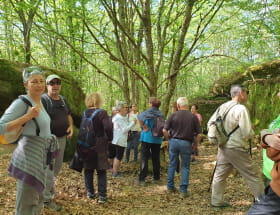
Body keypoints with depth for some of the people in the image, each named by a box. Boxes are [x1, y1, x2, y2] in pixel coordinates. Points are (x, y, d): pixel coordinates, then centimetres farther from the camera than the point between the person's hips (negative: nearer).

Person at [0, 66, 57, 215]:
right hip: (29, 156, -9)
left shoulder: (40, 101, 8)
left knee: (37, 202, 23)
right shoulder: (22, 102, -17)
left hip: (40, 156, 9)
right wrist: (28, 116, -27)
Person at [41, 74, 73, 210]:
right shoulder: (43, 99, -14)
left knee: (57, 167, 21)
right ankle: (46, 199, 11)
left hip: (62, 138, 8)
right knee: (49, 169, -3)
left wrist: (71, 126, 3)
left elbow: (68, 115, 23)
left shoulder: (63, 100, 10)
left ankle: (49, 188, 42)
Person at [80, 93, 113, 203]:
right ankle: (102, 195, 4)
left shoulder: (84, 113, 0)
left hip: (86, 145, 3)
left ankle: (90, 193, 22)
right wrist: (109, 138, -4)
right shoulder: (102, 113, -12)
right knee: (101, 171, 5)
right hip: (99, 145, -3)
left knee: (88, 169, 15)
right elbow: (108, 127, -21)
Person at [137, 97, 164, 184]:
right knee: (156, 158, 13)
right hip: (157, 139, 5)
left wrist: (144, 127, -17)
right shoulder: (161, 114, 6)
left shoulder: (149, 112, -9)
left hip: (147, 137, -4)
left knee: (144, 158, -1)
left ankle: (142, 179, -3)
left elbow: (140, 117, -27)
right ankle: (156, 177, 21)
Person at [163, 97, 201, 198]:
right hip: (186, 143, -1)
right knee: (185, 167, 9)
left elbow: (165, 130, -5)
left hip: (174, 141, 1)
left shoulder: (174, 115, -4)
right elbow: (199, 133, -3)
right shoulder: (193, 117, -4)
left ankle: (170, 186, 26)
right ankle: (183, 190, 8)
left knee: (172, 164, 16)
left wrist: (169, 140, 9)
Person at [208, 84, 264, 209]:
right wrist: (252, 133, 1)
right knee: (253, 176, 7)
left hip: (223, 147, 7)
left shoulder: (222, 107, 4)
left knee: (220, 174, 15)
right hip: (237, 149, -7)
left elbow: (210, 123, 11)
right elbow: (247, 133, -20)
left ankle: (216, 202, 23)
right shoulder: (241, 108, -17)